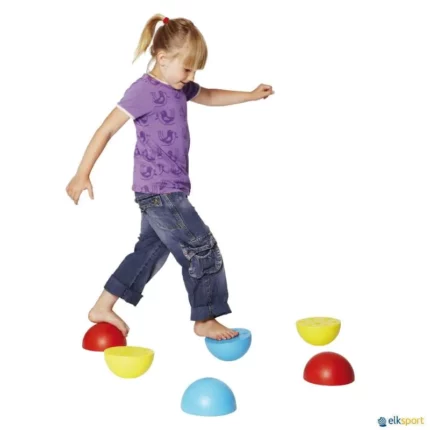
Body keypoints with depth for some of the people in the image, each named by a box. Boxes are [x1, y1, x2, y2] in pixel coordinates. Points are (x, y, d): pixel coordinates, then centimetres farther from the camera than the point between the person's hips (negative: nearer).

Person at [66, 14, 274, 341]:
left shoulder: (178, 87, 9)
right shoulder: (145, 90, -17)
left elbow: (209, 97, 30)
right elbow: (107, 129, -17)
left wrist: (251, 95, 26)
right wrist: (83, 175, -18)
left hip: (165, 191, 10)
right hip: (159, 192, -10)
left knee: (151, 251, 18)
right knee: (203, 250, -2)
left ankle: (103, 308, 29)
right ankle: (205, 320, 14)